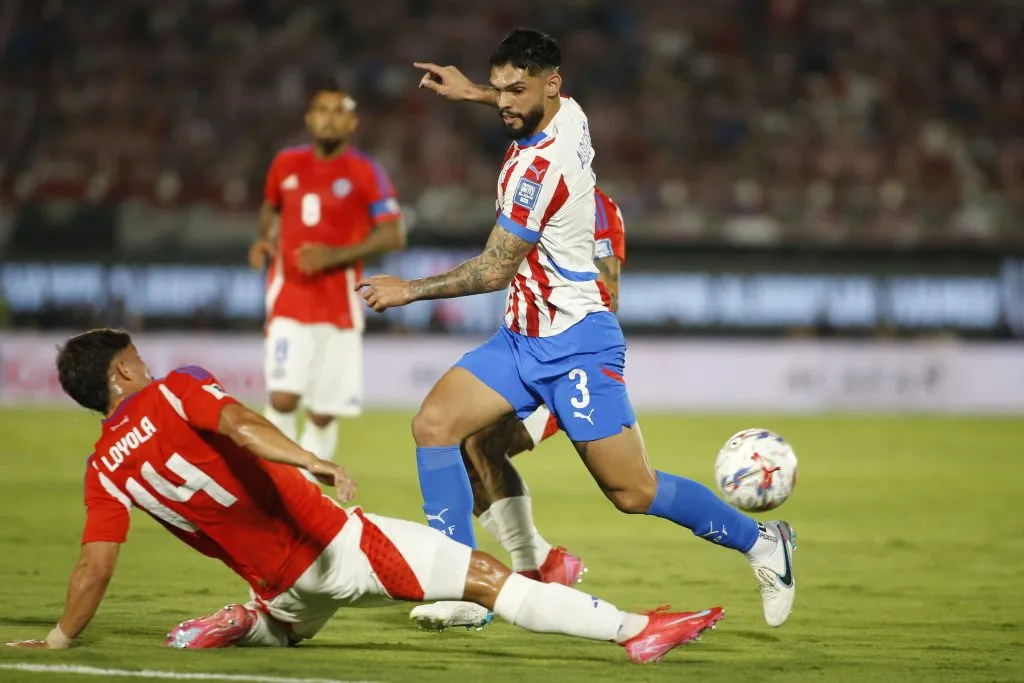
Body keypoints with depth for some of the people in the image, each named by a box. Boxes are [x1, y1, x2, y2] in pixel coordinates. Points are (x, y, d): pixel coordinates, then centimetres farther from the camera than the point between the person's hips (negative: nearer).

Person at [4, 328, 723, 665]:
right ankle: (633, 630, -16)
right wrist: (312, 460, -39)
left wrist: (58, 639, 8)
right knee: (486, 576, -9)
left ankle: (240, 623, 12)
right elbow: (239, 424, -25)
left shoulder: (105, 472, 6)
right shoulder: (175, 392, -5)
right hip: (331, 543, -6)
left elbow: (95, 565, 0)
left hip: (279, 585, 6)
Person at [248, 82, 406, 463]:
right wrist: (264, 238, 5)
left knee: (323, 414, 2)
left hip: (339, 306, -1)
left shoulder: (367, 174, -3)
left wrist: (336, 255, -18)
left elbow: (394, 236, -7)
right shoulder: (286, 165, 7)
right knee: (282, 399, -16)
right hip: (288, 301, 1)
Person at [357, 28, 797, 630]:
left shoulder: (540, 166, -24)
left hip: (573, 346, -9)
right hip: (523, 337, 9)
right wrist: (474, 93, 23)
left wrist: (410, 290, -9)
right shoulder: (569, 115, 1)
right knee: (434, 424, -6)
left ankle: (761, 542, 14)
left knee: (634, 493, -5)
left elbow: (495, 270, -18)